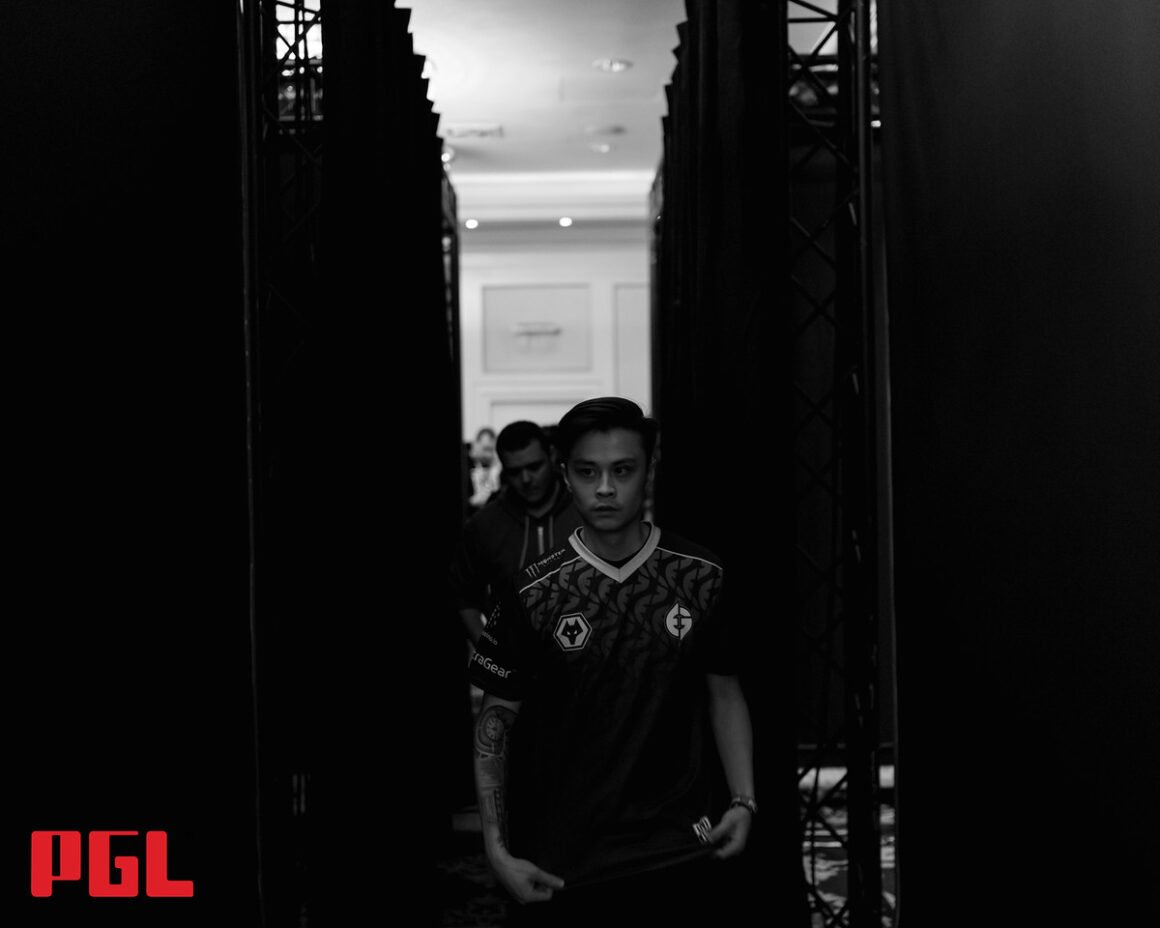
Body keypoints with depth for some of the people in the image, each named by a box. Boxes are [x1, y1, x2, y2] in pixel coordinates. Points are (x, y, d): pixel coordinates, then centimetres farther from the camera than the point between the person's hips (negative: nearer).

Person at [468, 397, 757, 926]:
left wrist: (743, 802, -3)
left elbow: (723, 691, 9)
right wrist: (497, 851, -6)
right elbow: (496, 720, 0)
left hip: (682, 851, 1)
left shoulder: (702, 579, 0)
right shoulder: (534, 594, -4)